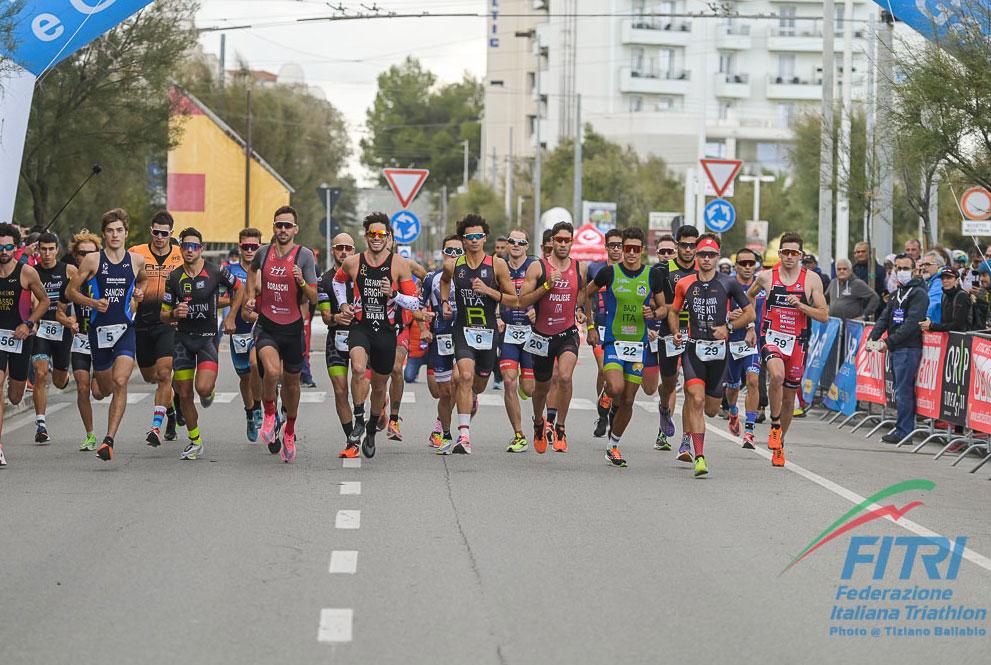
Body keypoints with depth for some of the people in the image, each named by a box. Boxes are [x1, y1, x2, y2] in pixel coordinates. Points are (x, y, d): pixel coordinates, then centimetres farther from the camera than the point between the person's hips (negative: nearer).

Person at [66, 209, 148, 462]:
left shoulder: (137, 260, 5)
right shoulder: (92, 260, -3)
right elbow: (70, 291, 3)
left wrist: (140, 292, 6)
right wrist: (92, 302, -13)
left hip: (125, 329, 0)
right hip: (99, 329, 0)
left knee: (120, 382, -20)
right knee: (103, 390, 9)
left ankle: (109, 440, -21)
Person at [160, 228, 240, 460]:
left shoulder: (216, 272, -6)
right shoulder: (174, 277, 0)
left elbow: (238, 289, 11)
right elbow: (164, 315, 5)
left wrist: (230, 317, 4)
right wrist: (174, 314, -17)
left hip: (208, 337, -3)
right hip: (183, 338, 3)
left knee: (203, 388, -21)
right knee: (184, 394, 2)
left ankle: (209, 391, 18)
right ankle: (195, 442, 16)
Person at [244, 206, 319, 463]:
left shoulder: (304, 256, -7)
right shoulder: (263, 253, 0)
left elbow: (313, 298, -7)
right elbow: (253, 270, 25)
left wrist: (302, 282, -26)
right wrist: (250, 296, 12)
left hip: (293, 327, 0)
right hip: (266, 326, 0)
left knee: (291, 382, 12)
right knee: (272, 371, -26)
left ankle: (289, 431, 36)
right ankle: (268, 413, 2)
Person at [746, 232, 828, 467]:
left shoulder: (812, 279, -1)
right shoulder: (766, 276, 0)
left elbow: (824, 316, -2)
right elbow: (749, 296, 21)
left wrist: (800, 305, -17)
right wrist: (750, 328, 16)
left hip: (797, 342, 2)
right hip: (771, 338, -2)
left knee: (789, 396, 10)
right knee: (777, 374, -32)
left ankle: (779, 443, 30)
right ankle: (775, 425, -12)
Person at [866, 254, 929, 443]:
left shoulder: (918, 293, -8)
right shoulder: (897, 294, 21)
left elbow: (911, 323, -17)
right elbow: (884, 318, 14)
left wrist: (888, 342, -20)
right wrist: (872, 338, -2)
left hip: (909, 348, -9)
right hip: (896, 349, 9)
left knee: (903, 391, -9)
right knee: (901, 390, 10)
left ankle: (903, 431, -6)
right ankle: (903, 429, 15)